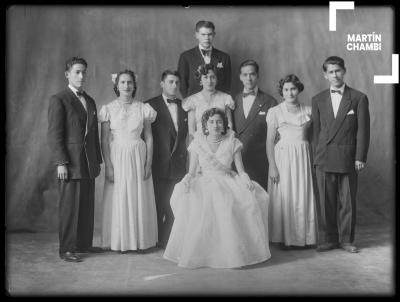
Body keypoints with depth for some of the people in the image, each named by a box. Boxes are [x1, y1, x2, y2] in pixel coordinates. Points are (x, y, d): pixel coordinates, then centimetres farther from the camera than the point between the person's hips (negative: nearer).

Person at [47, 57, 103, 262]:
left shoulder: (90, 101, 17)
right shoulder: (59, 100, -3)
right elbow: (54, 134, -9)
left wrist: (98, 160, 15)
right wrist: (61, 162, -15)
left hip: (89, 164, 6)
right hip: (70, 164, -6)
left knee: (88, 206, 9)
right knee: (69, 206, -1)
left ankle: (84, 243, 20)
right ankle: (67, 249, 8)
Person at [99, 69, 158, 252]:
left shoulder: (143, 109, 4)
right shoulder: (108, 109, 1)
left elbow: (149, 138, 6)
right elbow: (104, 140, -1)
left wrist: (148, 163, -1)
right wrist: (108, 166, -8)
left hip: (138, 157, 1)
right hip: (117, 157, -1)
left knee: (140, 198, 4)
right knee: (118, 199, 2)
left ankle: (140, 241, 15)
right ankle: (120, 242, 13)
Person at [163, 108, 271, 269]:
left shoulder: (232, 142, 4)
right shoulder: (198, 143, 4)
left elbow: (241, 171, 4)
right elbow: (191, 171, 6)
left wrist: (246, 180, -16)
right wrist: (186, 181, -16)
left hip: (228, 183, 0)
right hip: (204, 183, 0)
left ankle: (233, 254, -15)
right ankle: (196, 254, -14)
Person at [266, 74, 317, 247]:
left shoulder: (308, 111, 8)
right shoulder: (275, 112, 0)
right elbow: (270, 141, -1)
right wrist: (272, 166, -7)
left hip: (303, 157, 2)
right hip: (283, 157, -2)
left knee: (303, 197, 3)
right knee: (284, 197, 0)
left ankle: (304, 236, 15)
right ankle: (285, 238, 10)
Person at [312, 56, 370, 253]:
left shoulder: (358, 98, 3)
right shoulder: (318, 100, 12)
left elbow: (363, 130, 1)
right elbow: (316, 130, 12)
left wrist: (360, 157, -5)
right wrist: (316, 156, 6)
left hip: (348, 159, -2)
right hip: (324, 159, 2)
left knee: (347, 201, 4)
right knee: (325, 201, 3)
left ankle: (346, 240, 16)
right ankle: (327, 239, 14)